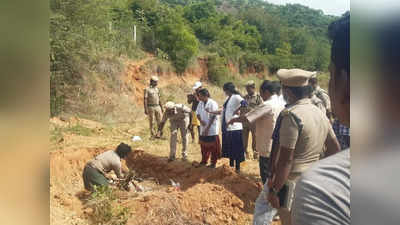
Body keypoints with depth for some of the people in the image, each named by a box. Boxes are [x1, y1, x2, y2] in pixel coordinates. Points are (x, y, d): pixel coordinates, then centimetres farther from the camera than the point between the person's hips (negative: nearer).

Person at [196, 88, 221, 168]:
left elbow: (213, 117, -15)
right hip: (203, 129, 6)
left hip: (212, 129, -6)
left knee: (213, 146, 2)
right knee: (203, 146, 14)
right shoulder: (200, 103, 7)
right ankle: (204, 161, 29)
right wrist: (201, 120, -12)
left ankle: (213, 163, 15)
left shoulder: (213, 103, -13)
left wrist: (207, 128, -16)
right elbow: (197, 113, 10)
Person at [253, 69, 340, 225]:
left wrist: (274, 190, -20)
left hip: (289, 180, -8)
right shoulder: (320, 114, 5)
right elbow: (334, 149, 13)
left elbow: (286, 159, -25)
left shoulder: (290, 115, -22)